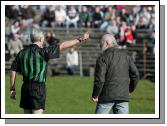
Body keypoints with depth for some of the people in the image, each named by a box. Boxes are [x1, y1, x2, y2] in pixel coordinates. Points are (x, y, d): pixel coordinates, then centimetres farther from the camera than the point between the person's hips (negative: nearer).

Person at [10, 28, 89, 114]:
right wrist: (80, 39, -4)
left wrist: (12, 89, 12)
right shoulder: (42, 52, -10)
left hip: (25, 87, 6)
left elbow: (13, 70, 7)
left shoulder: (22, 53, 7)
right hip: (38, 87, -6)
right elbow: (62, 46, -9)